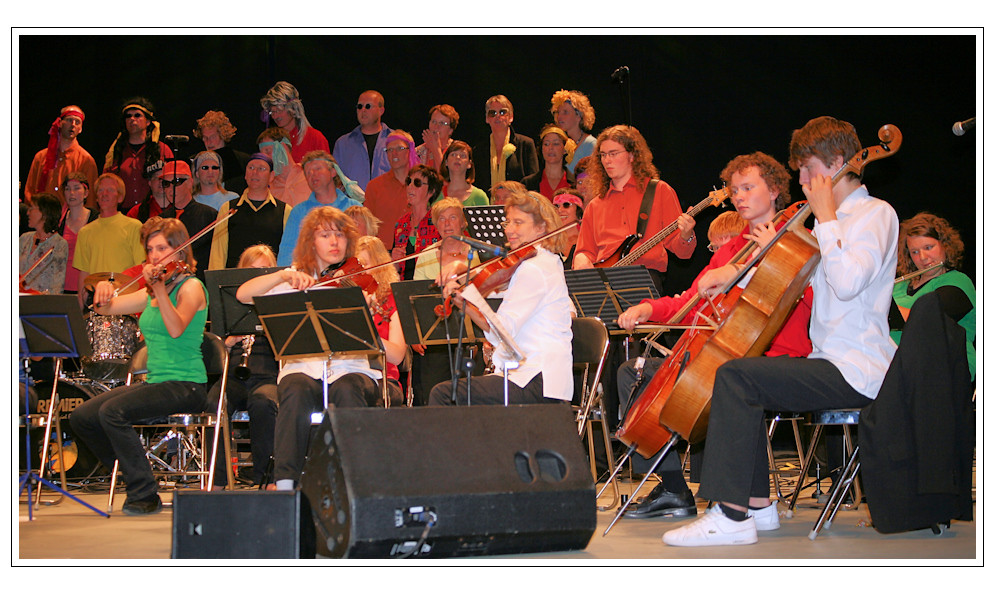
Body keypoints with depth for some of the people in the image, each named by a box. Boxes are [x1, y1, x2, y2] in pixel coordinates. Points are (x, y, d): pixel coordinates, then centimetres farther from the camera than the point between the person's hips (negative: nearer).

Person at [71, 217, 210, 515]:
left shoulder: (191, 287, -7)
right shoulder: (149, 294, 15)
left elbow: (176, 329, -24)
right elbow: (105, 308, 17)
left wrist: (160, 288, -33)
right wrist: (103, 290, -4)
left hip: (186, 386, -8)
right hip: (153, 381, 8)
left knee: (113, 411, -28)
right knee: (82, 417, -5)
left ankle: (145, 495, -18)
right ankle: (133, 478, 10)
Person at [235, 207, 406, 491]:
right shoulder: (296, 282, 16)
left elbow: (397, 355, 1)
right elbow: (243, 294, -2)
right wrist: (284, 275, -14)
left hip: (354, 371, 0)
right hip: (304, 369, 1)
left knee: (347, 388, -35)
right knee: (297, 390, -34)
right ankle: (285, 482, -32)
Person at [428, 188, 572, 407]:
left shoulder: (533, 270, -13)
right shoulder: (549, 263, 20)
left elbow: (502, 330, -21)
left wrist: (468, 291, -17)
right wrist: (464, 301, 7)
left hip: (536, 384, -11)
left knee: (443, 394, -15)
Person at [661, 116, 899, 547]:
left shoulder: (876, 214, -6)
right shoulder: (838, 219, 23)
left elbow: (848, 282, -23)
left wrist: (826, 218, -14)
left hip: (857, 371, -10)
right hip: (829, 362, 10)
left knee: (736, 376, -22)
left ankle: (731, 516, -26)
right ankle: (757, 504, 4)